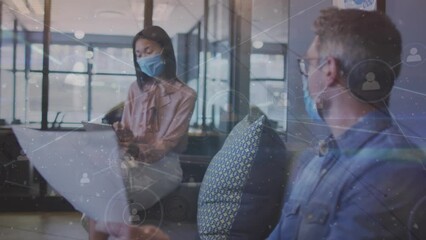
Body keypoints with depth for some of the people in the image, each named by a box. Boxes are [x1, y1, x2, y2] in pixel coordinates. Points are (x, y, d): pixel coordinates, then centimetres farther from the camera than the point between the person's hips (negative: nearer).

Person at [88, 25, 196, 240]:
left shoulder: (184, 95, -2)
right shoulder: (136, 89, 14)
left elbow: (169, 143, -9)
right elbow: (125, 130, 10)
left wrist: (139, 150, -29)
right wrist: (121, 136, -15)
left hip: (162, 166, -4)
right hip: (132, 161, 4)